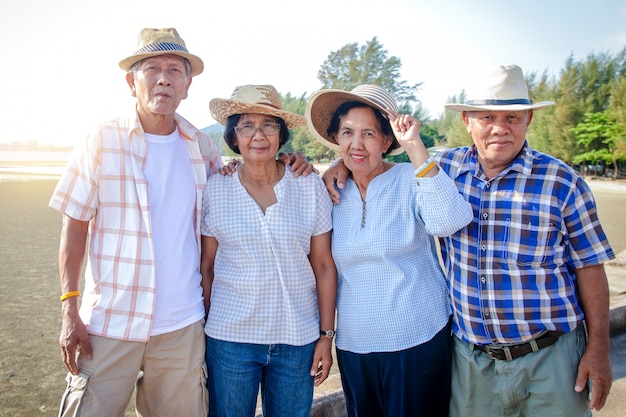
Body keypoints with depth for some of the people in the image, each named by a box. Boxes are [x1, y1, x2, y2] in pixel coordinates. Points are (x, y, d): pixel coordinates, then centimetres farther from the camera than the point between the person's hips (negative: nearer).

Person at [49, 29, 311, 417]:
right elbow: (75, 228, -1)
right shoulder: (102, 141, -3)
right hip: (109, 323, -2)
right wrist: (70, 310, -7)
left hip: (182, 325, 3)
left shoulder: (201, 146, 4)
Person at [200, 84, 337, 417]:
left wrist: (326, 335, 0)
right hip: (229, 338, 0)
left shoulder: (310, 187, -4)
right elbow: (206, 268, 2)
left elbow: (324, 266, -1)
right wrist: (203, 333, 4)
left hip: (298, 339, 1)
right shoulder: (215, 190, -4)